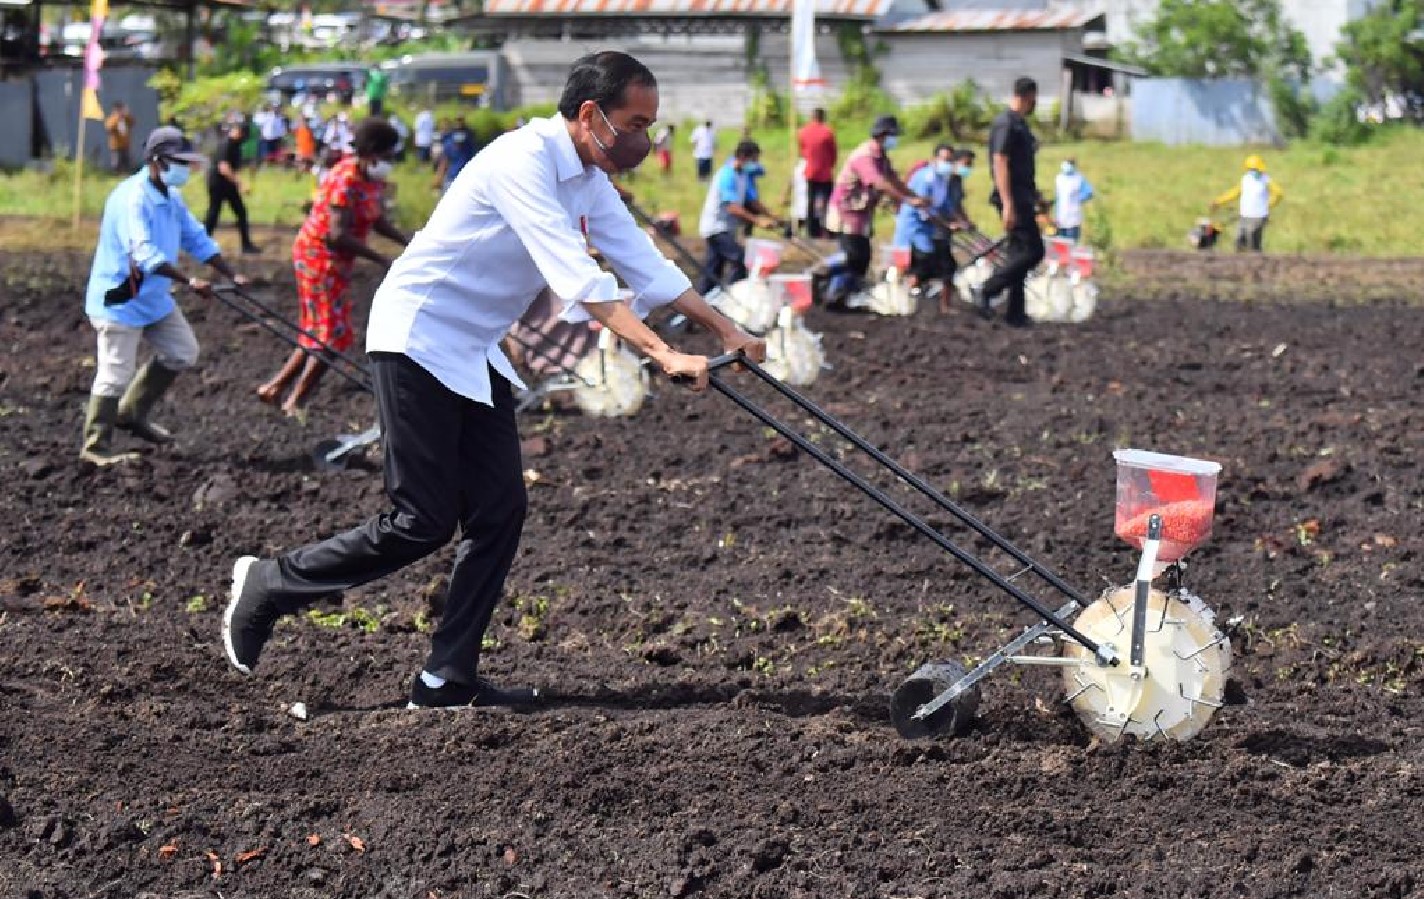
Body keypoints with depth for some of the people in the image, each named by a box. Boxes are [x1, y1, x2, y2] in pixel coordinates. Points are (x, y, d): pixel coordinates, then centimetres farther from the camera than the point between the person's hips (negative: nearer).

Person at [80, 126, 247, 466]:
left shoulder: (171, 197, 8)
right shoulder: (133, 198, -23)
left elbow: (197, 239, 13)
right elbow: (144, 253, -34)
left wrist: (231, 276, 4)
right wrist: (189, 281, -41)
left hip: (154, 297, 9)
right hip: (119, 299, -9)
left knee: (183, 352, 13)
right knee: (115, 375, -7)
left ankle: (133, 413, 26)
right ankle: (96, 447, 5)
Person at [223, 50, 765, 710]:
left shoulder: (589, 180, 6)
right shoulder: (524, 160, -24)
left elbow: (644, 264, 9)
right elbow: (575, 276, -33)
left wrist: (724, 330, 1)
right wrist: (660, 354, -38)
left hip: (476, 355, 9)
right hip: (418, 340, -9)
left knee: (499, 511, 0)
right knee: (422, 523, -9)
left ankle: (449, 679, 6)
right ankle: (267, 585, 9)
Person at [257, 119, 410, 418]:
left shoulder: (370, 177, 4)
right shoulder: (345, 181, -25)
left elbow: (378, 221, 12)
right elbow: (338, 235, -30)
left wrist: (408, 242, -3)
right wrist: (382, 261, -28)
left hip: (334, 261, 9)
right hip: (319, 257, -9)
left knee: (319, 333, 15)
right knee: (332, 335, -5)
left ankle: (274, 388, 22)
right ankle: (295, 404, 4)